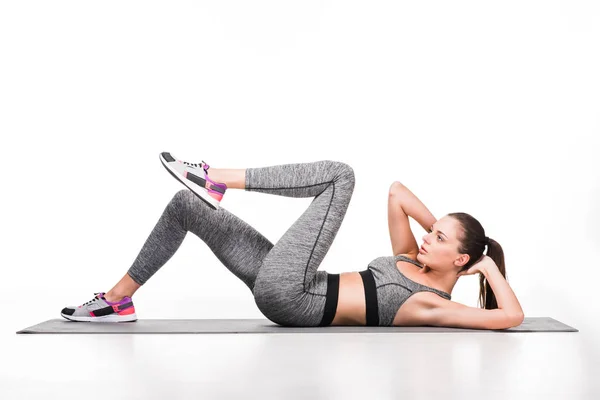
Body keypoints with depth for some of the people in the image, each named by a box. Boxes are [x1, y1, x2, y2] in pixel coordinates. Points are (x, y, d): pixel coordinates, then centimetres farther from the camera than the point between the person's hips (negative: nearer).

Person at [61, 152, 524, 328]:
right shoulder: (413, 262, 18)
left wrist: (488, 267, -6)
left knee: (341, 174, -15)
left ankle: (216, 180, -13)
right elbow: (396, 192, 19)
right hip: (282, 289, 9)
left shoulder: (432, 304, -4)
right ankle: (119, 301, 14)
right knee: (185, 205, 9)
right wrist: (439, 223, 10)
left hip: (289, 297, -9)